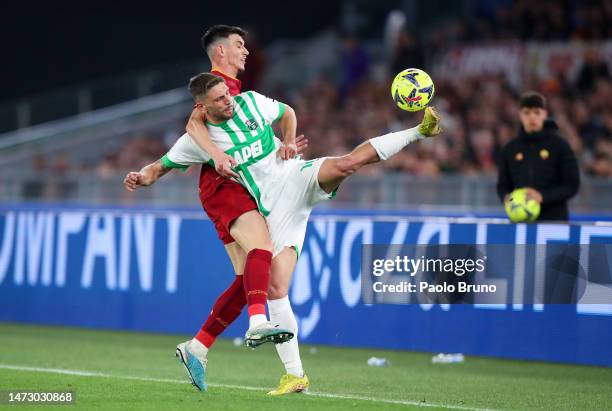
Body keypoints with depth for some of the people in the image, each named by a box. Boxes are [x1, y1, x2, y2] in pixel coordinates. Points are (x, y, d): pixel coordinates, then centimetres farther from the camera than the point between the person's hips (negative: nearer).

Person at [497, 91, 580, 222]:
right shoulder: (510, 149, 11)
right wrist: (506, 198, -6)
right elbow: (503, 185, 18)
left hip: (554, 221, -3)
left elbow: (572, 185, -3)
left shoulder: (559, 145, 0)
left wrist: (542, 196, -17)